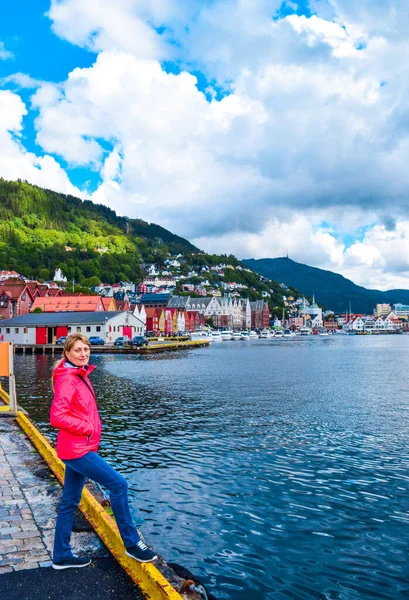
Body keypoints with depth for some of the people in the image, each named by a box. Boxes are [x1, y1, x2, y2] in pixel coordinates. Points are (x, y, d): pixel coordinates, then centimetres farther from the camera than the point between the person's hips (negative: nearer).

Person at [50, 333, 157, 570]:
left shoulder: (80, 376, 12)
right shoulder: (67, 380, -16)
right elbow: (57, 417, -24)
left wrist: (92, 430, 7)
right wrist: (88, 428, -17)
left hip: (81, 447, 9)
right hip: (77, 449, -9)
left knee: (70, 503, 16)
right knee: (118, 484, -6)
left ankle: (62, 556, 28)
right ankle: (131, 543, 6)